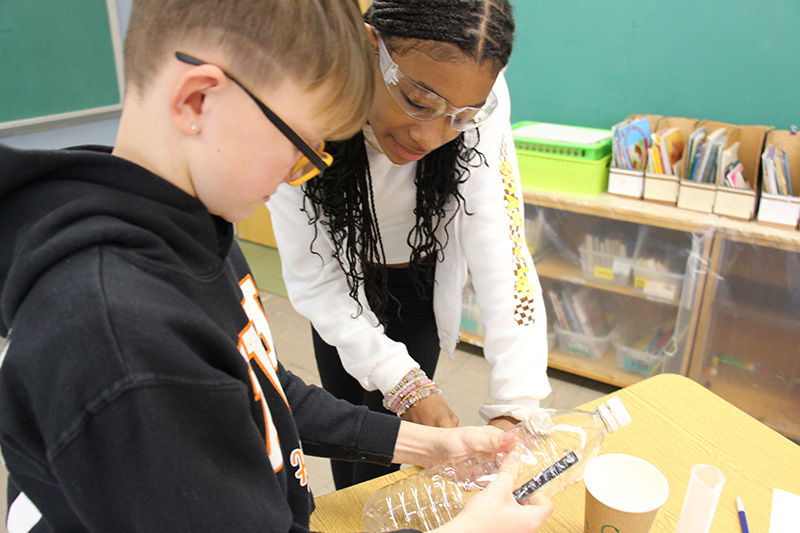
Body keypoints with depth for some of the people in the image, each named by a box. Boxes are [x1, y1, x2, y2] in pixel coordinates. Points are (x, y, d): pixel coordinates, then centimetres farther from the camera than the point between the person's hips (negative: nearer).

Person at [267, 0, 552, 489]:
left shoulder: (478, 103, -31)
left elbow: (501, 248, -32)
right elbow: (311, 277, -27)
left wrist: (514, 408, -39)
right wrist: (404, 383, -34)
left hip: (421, 282, 1)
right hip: (343, 286, 0)